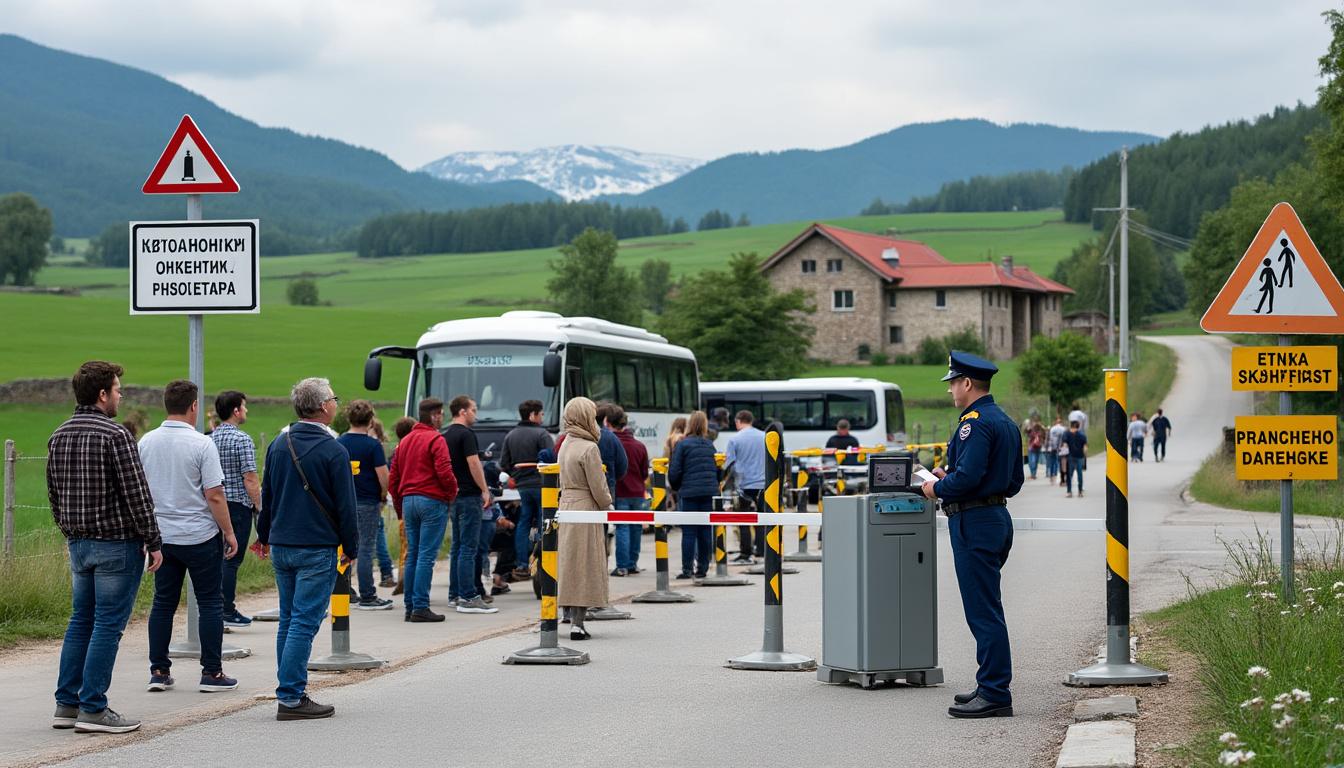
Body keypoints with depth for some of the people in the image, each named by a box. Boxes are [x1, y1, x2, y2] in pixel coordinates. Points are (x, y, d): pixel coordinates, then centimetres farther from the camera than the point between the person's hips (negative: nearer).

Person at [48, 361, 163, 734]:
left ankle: (66, 704, 14)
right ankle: (93, 708, -3)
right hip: (117, 543, -8)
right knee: (107, 625, -3)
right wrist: (153, 543, -9)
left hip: (78, 543, 8)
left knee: (80, 622, 14)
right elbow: (137, 494, -16)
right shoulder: (115, 436, -15)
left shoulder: (59, 436, 9)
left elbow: (54, 494, 15)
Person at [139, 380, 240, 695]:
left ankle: (158, 671, 11)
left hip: (161, 536, 5)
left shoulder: (146, 442, 3)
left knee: (163, 603, 12)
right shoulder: (201, 444, -14)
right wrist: (229, 532, -4)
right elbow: (214, 495, -15)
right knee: (210, 603, 4)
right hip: (200, 536, -5)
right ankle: (211, 672, 4)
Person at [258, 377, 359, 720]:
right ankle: (291, 698, -8)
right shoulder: (333, 451, -12)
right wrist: (352, 549, 0)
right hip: (317, 548, -7)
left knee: (288, 620, 14)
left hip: (280, 547, 7)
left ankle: (290, 691, 17)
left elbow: (266, 495, 16)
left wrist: (265, 535, 27)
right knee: (304, 622, -6)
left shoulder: (278, 445, 8)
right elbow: (345, 505, -9)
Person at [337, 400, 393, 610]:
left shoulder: (338, 443, 4)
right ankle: (367, 597, 1)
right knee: (366, 549, -2)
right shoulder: (372, 445, -11)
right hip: (367, 504, -5)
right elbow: (383, 476, -14)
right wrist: (383, 497, 3)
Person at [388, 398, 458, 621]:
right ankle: (420, 607, -9)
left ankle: (410, 607, 11)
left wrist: (399, 505, 22)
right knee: (427, 555, -7)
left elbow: (393, 477, 17)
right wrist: (452, 492, 1)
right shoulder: (436, 440, -8)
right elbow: (444, 472, -17)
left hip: (408, 500, 7)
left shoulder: (405, 441, 16)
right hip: (432, 501, -7)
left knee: (412, 555, 11)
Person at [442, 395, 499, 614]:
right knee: (469, 548, -10)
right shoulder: (466, 434, -13)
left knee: (457, 546, 14)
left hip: (453, 495, 9)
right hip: (469, 496, -9)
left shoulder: (446, 435, 14)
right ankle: (467, 598, -12)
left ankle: (455, 594, 17)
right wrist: (485, 490, -11)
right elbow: (473, 464, -18)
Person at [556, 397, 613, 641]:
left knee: (570, 563, 12)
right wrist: (608, 507, 4)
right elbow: (598, 487, -15)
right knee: (584, 565, -3)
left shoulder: (566, 444, 10)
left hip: (566, 506, 8)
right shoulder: (589, 449, -15)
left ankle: (573, 618, 16)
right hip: (585, 509, -8)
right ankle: (577, 623, -4)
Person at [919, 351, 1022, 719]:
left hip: (975, 523, -10)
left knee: (983, 612, -8)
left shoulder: (975, 422, -16)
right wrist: (950, 478, 18)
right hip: (998, 517, 11)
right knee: (987, 609, 16)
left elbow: (967, 477, -25)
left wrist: (937, 488, -6)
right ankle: (992, 687, 20)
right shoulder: (1006, 422, 16)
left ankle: (994, 694, -7)